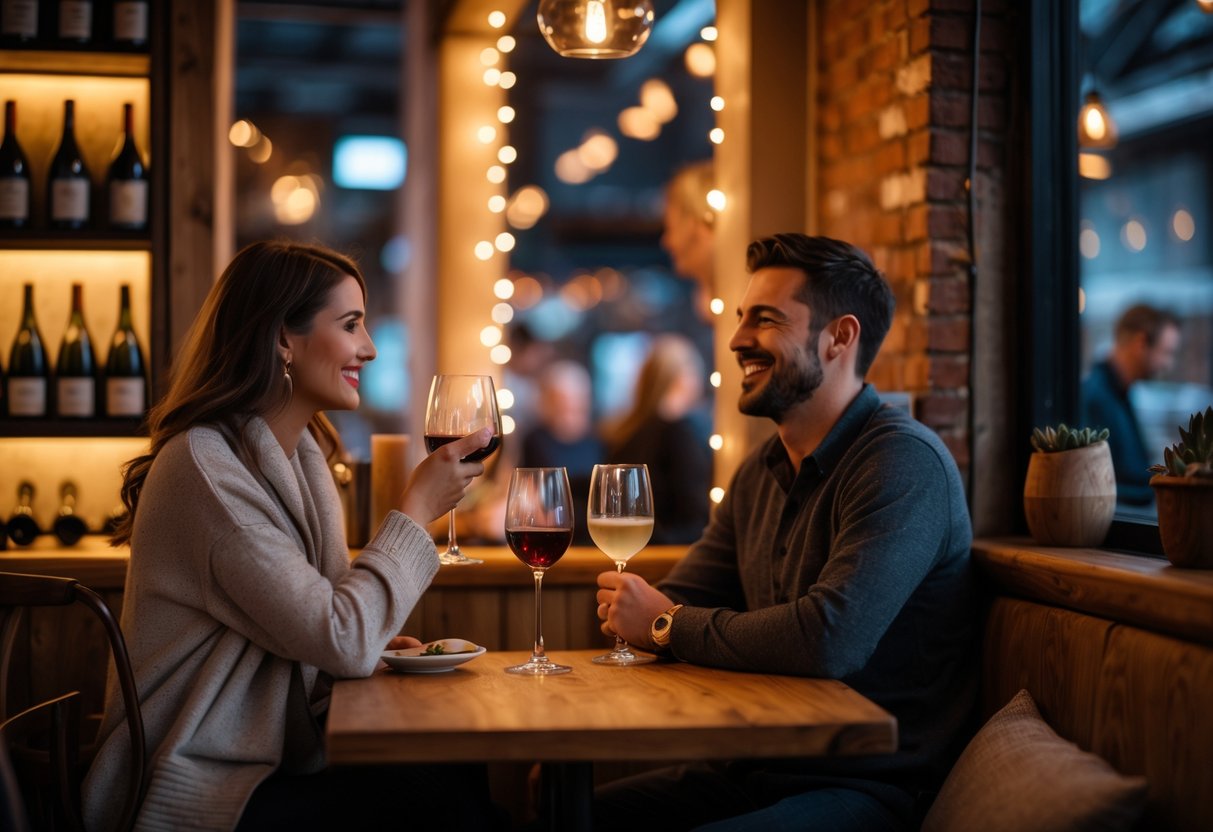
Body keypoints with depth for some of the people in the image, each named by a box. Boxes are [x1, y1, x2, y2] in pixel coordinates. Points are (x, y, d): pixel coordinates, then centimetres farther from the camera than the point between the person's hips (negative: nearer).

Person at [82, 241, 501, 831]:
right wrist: (415, 511, -12)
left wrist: (376, 640, -7)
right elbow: (344, 644, -22)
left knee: (460, 771, -14)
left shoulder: (300, 454, 11)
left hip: (275, 757, 8)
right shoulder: (204, 466, -19)